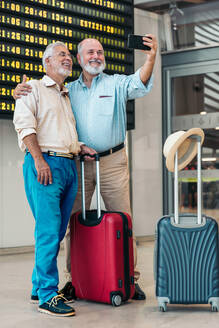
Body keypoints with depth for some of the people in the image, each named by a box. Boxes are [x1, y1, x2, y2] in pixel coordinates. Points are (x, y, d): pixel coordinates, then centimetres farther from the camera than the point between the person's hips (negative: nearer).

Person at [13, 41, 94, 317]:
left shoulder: (68, 96, 27)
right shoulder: (33, 88, 4)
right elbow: (24, 124, -8)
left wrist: (80, 147, 12)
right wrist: (39, 159, -18)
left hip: (69, 165, 8)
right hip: (44, 163, -7)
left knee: (57, 231, 6)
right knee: (49, 230, -13)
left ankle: (38, 288, 16)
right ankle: (47, 296, -10)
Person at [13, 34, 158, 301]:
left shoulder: (116, 84, 5)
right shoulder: (68, 90, 13)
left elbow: (138, 84, -14)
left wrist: (150, 59, -34)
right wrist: (21, 92, -7)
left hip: (112, 161, -2)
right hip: (78, 164, 2)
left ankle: (129, 278, 8)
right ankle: (73, 279, 13)